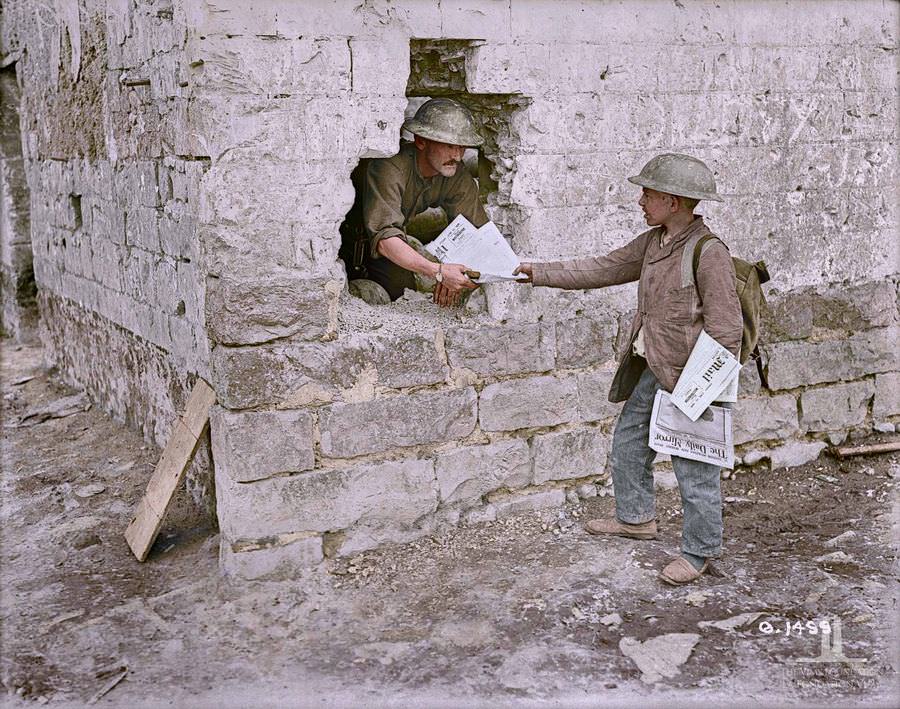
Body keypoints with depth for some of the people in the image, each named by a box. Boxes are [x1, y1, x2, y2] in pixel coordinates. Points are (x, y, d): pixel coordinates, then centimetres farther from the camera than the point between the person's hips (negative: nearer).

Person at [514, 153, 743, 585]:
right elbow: (603, 269, 14)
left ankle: (700, 551, 19)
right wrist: (539, 274, 11)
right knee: (627, 443, 22)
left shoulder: (709, 252, -19)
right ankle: (636, 517, 44)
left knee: (694, 468, 3)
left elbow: (725, 327, -19)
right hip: (651, 370, 9)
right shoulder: (653, 242, 8)